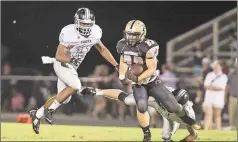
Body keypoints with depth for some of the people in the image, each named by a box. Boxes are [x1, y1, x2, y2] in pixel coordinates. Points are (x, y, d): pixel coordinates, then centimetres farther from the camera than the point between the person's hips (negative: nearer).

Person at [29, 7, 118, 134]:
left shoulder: (94, 32, -9)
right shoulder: (69, 33, -27)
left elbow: (102, 49, 6)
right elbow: (58, 55, -24)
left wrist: (116, 65, 3)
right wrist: (70, 59, -41)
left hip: (72, 67, 7)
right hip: (61, 64, -7)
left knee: (64, 98, 9)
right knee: (76, 86, -28)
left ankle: (37, 114, 25)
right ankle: (50, 109, -14)